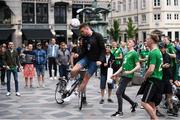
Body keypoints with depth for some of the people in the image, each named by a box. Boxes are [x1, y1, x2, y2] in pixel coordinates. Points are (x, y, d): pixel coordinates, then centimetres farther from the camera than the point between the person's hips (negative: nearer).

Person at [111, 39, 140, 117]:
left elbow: (138, 66, -12)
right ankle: (133, 104, 31)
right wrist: (116, 73, 19)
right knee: (122, 93, 14)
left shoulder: (134, 53, -7)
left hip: (127, 76, -9)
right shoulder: (127, 53, 19)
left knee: (118, 92, -10)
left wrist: (130, 72, -23)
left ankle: (120, 112, -1)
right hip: (123, 75, 9)